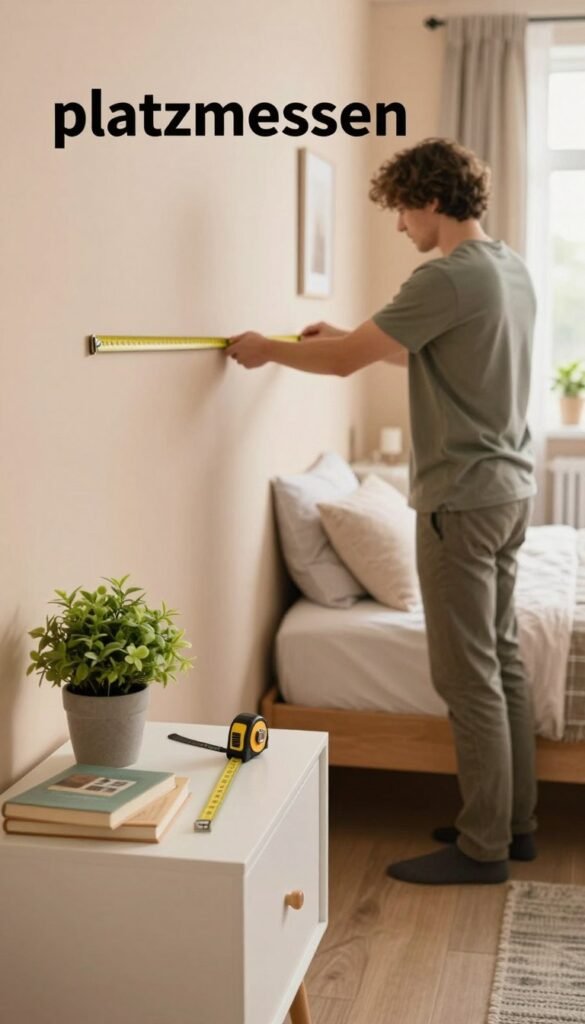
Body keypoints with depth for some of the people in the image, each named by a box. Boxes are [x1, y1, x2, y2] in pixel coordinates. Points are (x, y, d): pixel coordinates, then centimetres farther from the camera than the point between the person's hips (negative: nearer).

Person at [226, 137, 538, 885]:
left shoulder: (449, 277, -18)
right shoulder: (511, 269, 12)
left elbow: (345, 362, -15)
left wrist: (267, 350, 1)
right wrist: (350, 337, 26)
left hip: (463, 498, -10)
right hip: (509, 488, 10)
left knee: (469, 677, -2)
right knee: (501, 661, 15)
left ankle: (483, 848, 8)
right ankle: (514, 821, 25)